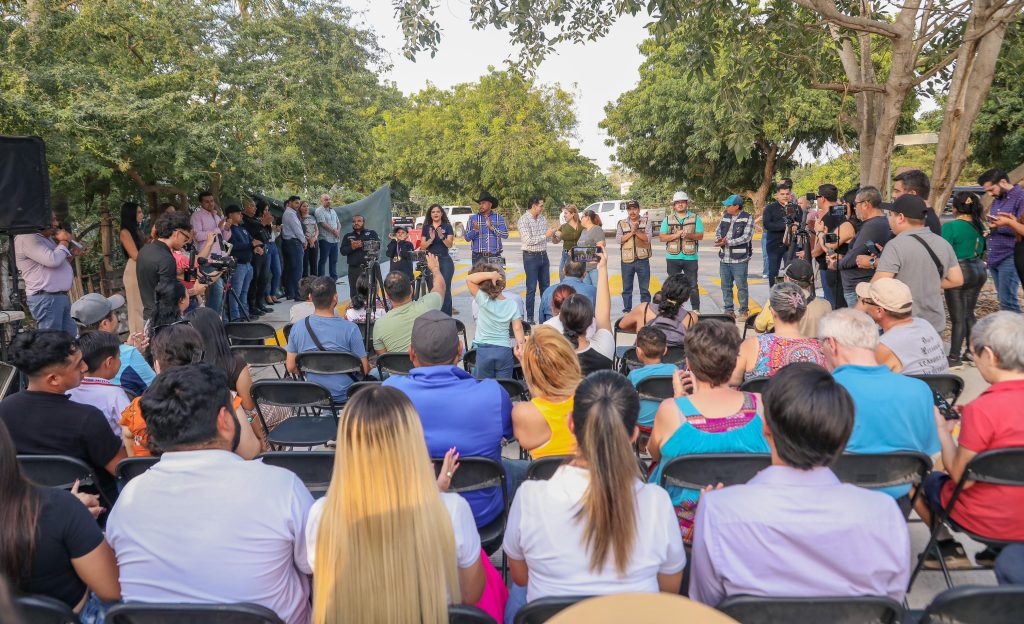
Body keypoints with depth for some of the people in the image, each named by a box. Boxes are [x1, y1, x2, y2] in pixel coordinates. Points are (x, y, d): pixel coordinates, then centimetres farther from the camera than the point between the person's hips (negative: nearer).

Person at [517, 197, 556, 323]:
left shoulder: (542, 218, 8)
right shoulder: (524, 220, -13)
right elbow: (528, 241, -20)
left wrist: (552, 232, -5)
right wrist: (545, 235, -18)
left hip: (543, 256, 7)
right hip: (531, 257, -7)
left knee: (545, 286, 12)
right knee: (531, 288, -1)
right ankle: (530, 317, 6)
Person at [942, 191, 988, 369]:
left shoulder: (951, 227, -16)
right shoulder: (979, 225, 5)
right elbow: (981, 250, 15)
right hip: (978, 270, 7)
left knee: (957, 317, -1)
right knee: (969, 313, 18)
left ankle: (954, 358, 5)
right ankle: (971, 351, 25)